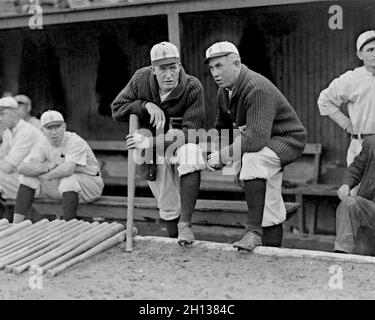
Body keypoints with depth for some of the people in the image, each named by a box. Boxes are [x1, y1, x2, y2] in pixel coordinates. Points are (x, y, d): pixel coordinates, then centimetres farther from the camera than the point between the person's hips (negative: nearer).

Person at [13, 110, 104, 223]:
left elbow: (68, 169, -37)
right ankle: (16, 224, -8)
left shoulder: (76, 142, -22)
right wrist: (48, 166, -28)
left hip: (89, 182, -6)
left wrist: (47, 176, -21)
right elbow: (22, 168, -13)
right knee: (28, 178, -7)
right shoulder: (43, 145, -4)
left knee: (69, 180, -38)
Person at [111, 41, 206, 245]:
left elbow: (190, 130, -26)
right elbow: (116, 109, -5)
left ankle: (185, 224, -31)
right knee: (168, 207, 4)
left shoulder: (193, 88, -21)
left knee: (192, 157, -37)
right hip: (152, 153, 2)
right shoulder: (141, 79, -10)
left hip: (181, 142, -2)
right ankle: (174, 239, 31)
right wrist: (146, 105, -24)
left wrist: (151, 142, -35)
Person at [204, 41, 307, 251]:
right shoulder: (225, 91, 3)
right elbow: (221, 128, 16)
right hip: (265, 146, 10)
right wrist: (216, 155, -5)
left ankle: (254, 231, -32)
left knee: (252, 158, -36)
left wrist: (222, 155, -28)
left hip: (288, 140, -10)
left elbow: (257, 138, -37)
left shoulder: (257, 89, -28)